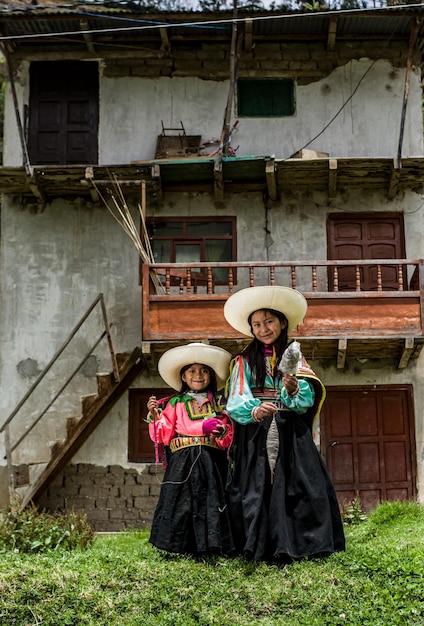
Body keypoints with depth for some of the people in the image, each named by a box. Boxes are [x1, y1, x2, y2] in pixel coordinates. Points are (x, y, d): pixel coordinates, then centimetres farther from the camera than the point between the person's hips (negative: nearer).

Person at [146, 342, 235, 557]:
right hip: (182, 464, -1)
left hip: (211, 464, 1)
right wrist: (155, 416, -9)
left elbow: (229, 436, 7)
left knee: (210, 501, -1)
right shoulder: (175, 403, 8)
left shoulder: (219, 403, 11)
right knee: (180, 501, -4)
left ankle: (209, 546, 8)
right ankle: (179, 546, 7)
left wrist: (221, 433, -14)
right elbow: (164, 436, 3)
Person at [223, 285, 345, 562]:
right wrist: (255, 411, -25)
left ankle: (294, 547, 2)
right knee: (257, 490, -6)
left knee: (297, 486, -6)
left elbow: (306, 401, -1)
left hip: (291, 436, 1)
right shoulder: (245, 360, 8)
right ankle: (258, 548, 2)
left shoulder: (294, 357, 12)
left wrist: (293, 390, -22)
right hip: (255, 438, -1)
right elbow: (236, 402, -5)